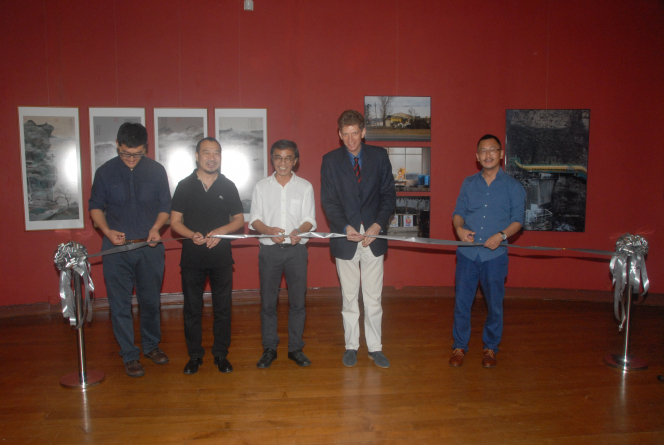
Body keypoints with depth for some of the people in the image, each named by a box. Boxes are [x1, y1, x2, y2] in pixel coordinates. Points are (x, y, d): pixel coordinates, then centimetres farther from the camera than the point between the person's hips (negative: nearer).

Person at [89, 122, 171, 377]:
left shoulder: (156, 170, 3)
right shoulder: (105, 172, 2)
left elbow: (165, 206, 7)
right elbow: (95, 206, 8)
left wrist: (156, 228, -11)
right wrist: (107, 231, -9)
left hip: (150, 247, 1)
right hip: (116, 248, 0)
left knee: (151, 301, 12)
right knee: (120, 305, 3)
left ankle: (151, 345, 31)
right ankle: (129, 356, 17)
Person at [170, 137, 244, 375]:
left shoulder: (228, 186, 5)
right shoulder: (185, 185, 3)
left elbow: (239, 220, 7)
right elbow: (175, 221, 3)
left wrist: (221, 231, -12)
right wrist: (192, 235, -16)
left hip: (221, 255, 1)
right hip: (192, 255, 0)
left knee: (223, 308, 6)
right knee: (192, 308, 7)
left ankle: (221, 354, 21)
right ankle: (195, 355, 22)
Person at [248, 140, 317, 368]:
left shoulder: (305, 186, 6)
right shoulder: (261, 186, 8)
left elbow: (309, 220, 1)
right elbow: (254, 219, 4)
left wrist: (298, 232, -21)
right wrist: (269, 230, -17)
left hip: (296, 249, 0)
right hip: (269, 249, 1)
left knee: (297, 301, 4)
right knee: (268, 301, 5)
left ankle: (295, 348, 17)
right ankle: (269, 348, 18)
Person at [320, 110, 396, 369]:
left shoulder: (379, 156, 4)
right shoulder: (330, 160, 2)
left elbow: (389, 195, 1)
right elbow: (328, 201, -3)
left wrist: (378, 225, -14)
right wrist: (345, 227, -17)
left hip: (374, 237, 1)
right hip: (345, 240, 0)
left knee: (373, 298, 8)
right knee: (349, 298, 11)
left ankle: (375, 348, 22)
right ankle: (351, 346, 25)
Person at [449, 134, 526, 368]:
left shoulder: (513, 186, 5)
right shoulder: (468, 183, 12)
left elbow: (517, 219, 1)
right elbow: (458, 212, 11)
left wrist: (502, 235, -17)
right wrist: (459, 228, -10)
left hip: (495, 254, -1)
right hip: (467, 252, 2)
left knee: (495, 304, 7)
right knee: (461, 302, 4)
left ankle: (490, 347, 25)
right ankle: (459, 346, 19)